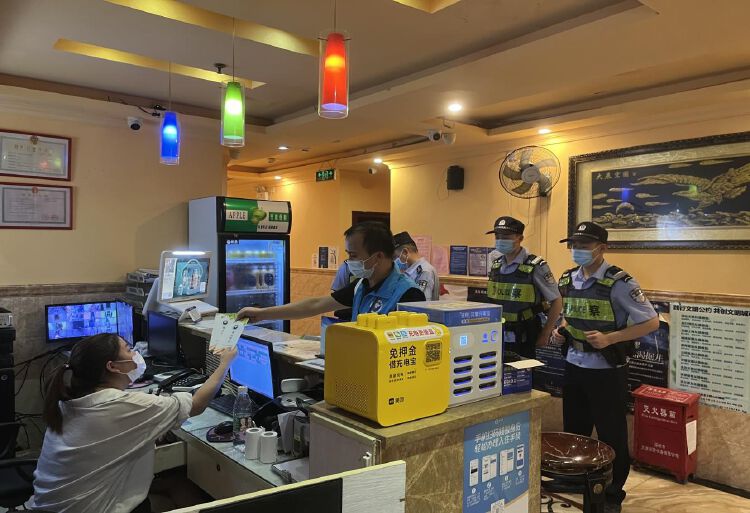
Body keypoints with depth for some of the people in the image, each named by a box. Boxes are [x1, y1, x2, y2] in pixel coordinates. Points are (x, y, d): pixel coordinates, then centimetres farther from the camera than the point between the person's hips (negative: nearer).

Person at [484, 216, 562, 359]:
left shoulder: (535, 267, -14)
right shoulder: (495, 266, 4)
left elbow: (556, 301, -8)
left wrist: (545, 334, -7)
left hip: (523, 340, -5)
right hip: (498, 337, 5)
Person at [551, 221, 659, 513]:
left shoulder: (618, 282, -17)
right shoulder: (567, 280, 3)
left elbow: (651, 322, -14)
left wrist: (609, 338, -23)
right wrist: (561, 331, -1)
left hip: (606, 370, -6)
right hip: (574, 366, 6)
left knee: (611, 435, 9)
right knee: (573, 430, 18)